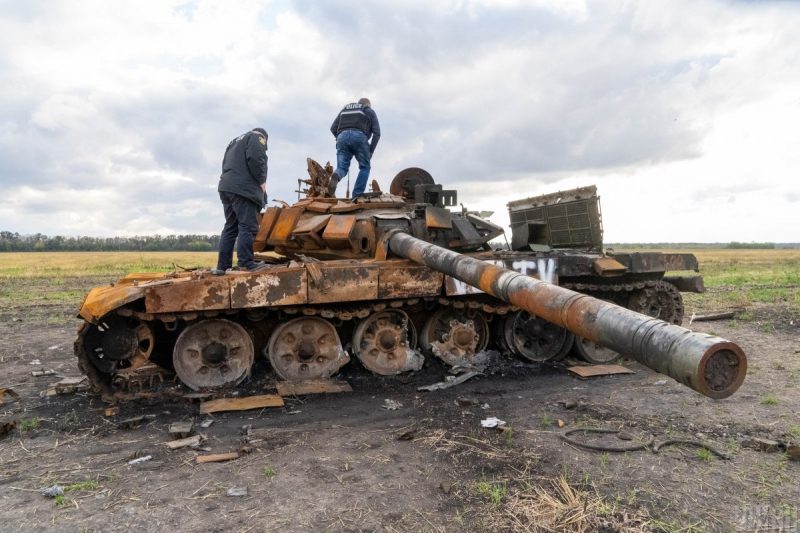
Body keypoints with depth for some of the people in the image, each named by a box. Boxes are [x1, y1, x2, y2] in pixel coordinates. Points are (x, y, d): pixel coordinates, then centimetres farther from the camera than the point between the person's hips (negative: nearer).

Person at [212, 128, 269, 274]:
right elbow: (255, 159, -12)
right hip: (243, 188, -8)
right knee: (247, 226, -11)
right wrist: (262, 181, -5)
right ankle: (245, 262, -16)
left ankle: (222, 265, 4)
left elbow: (226, 165, 25)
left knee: (230, 227, 8)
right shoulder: (256, 137, 7)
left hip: (226, 187, 8)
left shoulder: (234, 142, 32)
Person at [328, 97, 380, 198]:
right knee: (364, 167, 11)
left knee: (342, 167, 5)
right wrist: (371, 151, 13)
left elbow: (333, 128, 22)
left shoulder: (344, 109, 33)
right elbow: (377, 132, 11)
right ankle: (356, 196, -3)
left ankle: (336, 176, -32)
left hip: (342, 136, 3)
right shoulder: (370, 111, 25)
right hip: (359, 137, -3)